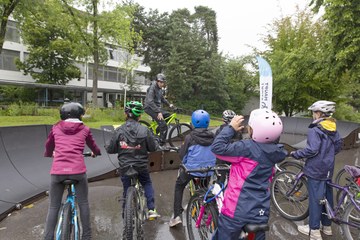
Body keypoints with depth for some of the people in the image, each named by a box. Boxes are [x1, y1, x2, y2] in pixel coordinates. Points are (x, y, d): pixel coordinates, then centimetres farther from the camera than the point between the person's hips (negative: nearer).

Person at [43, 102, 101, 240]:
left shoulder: (56, 128, 13)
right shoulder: (84, 129, 9)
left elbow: (48, 145, 30)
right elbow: (93, 146, 24)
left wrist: (49, 154, 53)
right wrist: (96, 153, 47)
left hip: (58, 171, 1)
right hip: (78, 170, -1)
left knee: (54, 206, 15)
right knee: (83, 203, 15)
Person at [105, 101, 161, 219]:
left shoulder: (119, 130, -9)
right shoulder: (144, 130, -12)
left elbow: (110, 149, -4)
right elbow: (153, 147, -6)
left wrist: (107, 146, 19)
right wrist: (154, 141, 15)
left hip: (124, 166, 1)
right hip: (141, 166, 0)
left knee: (126, 189, 17)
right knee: (147, 184, 23)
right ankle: (151, 209, 14)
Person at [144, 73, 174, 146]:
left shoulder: (159, 88, 9)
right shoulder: (152, 87, -19)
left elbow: (162, 98, 26)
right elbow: (150, 102, -29)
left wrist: (169, 104, 15)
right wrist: (158, 112, -35)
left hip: (157, 107, 9)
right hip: (150, 108, -9)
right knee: (164, 125, -19)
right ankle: (162, 143, -9)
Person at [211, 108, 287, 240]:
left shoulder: (247, 147, -21)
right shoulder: (272, 152, -1)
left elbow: (217, 148, -21)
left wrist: (231, 127, -11)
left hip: (237, 210, -6)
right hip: (260, 212, 6)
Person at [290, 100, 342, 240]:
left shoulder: (315, 130, -18)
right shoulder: (333, 129, 7)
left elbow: (312, 150, -24)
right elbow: (338, 146, 14)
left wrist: (295, 154, -13)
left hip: (315, 169, -8)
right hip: (328, 169, 8)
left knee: (315, 198, 0)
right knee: (327, 196, 16)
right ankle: (327, 226, 29)